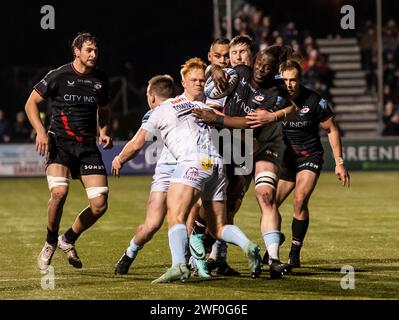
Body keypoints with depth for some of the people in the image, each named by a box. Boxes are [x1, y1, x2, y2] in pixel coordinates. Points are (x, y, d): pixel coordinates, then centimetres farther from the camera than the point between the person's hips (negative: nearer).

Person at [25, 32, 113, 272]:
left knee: (100, 204, -7)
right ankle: (50, 243, -2)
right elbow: (31, 103, 2)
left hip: (88, 146, 4)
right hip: (59, 142, -4)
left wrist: (104, 131, 5)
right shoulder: (59, 76, -5)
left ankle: (68, 240, 20)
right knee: (59, 192, -28)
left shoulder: (101, 79, 8)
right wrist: (40, 131, -11)